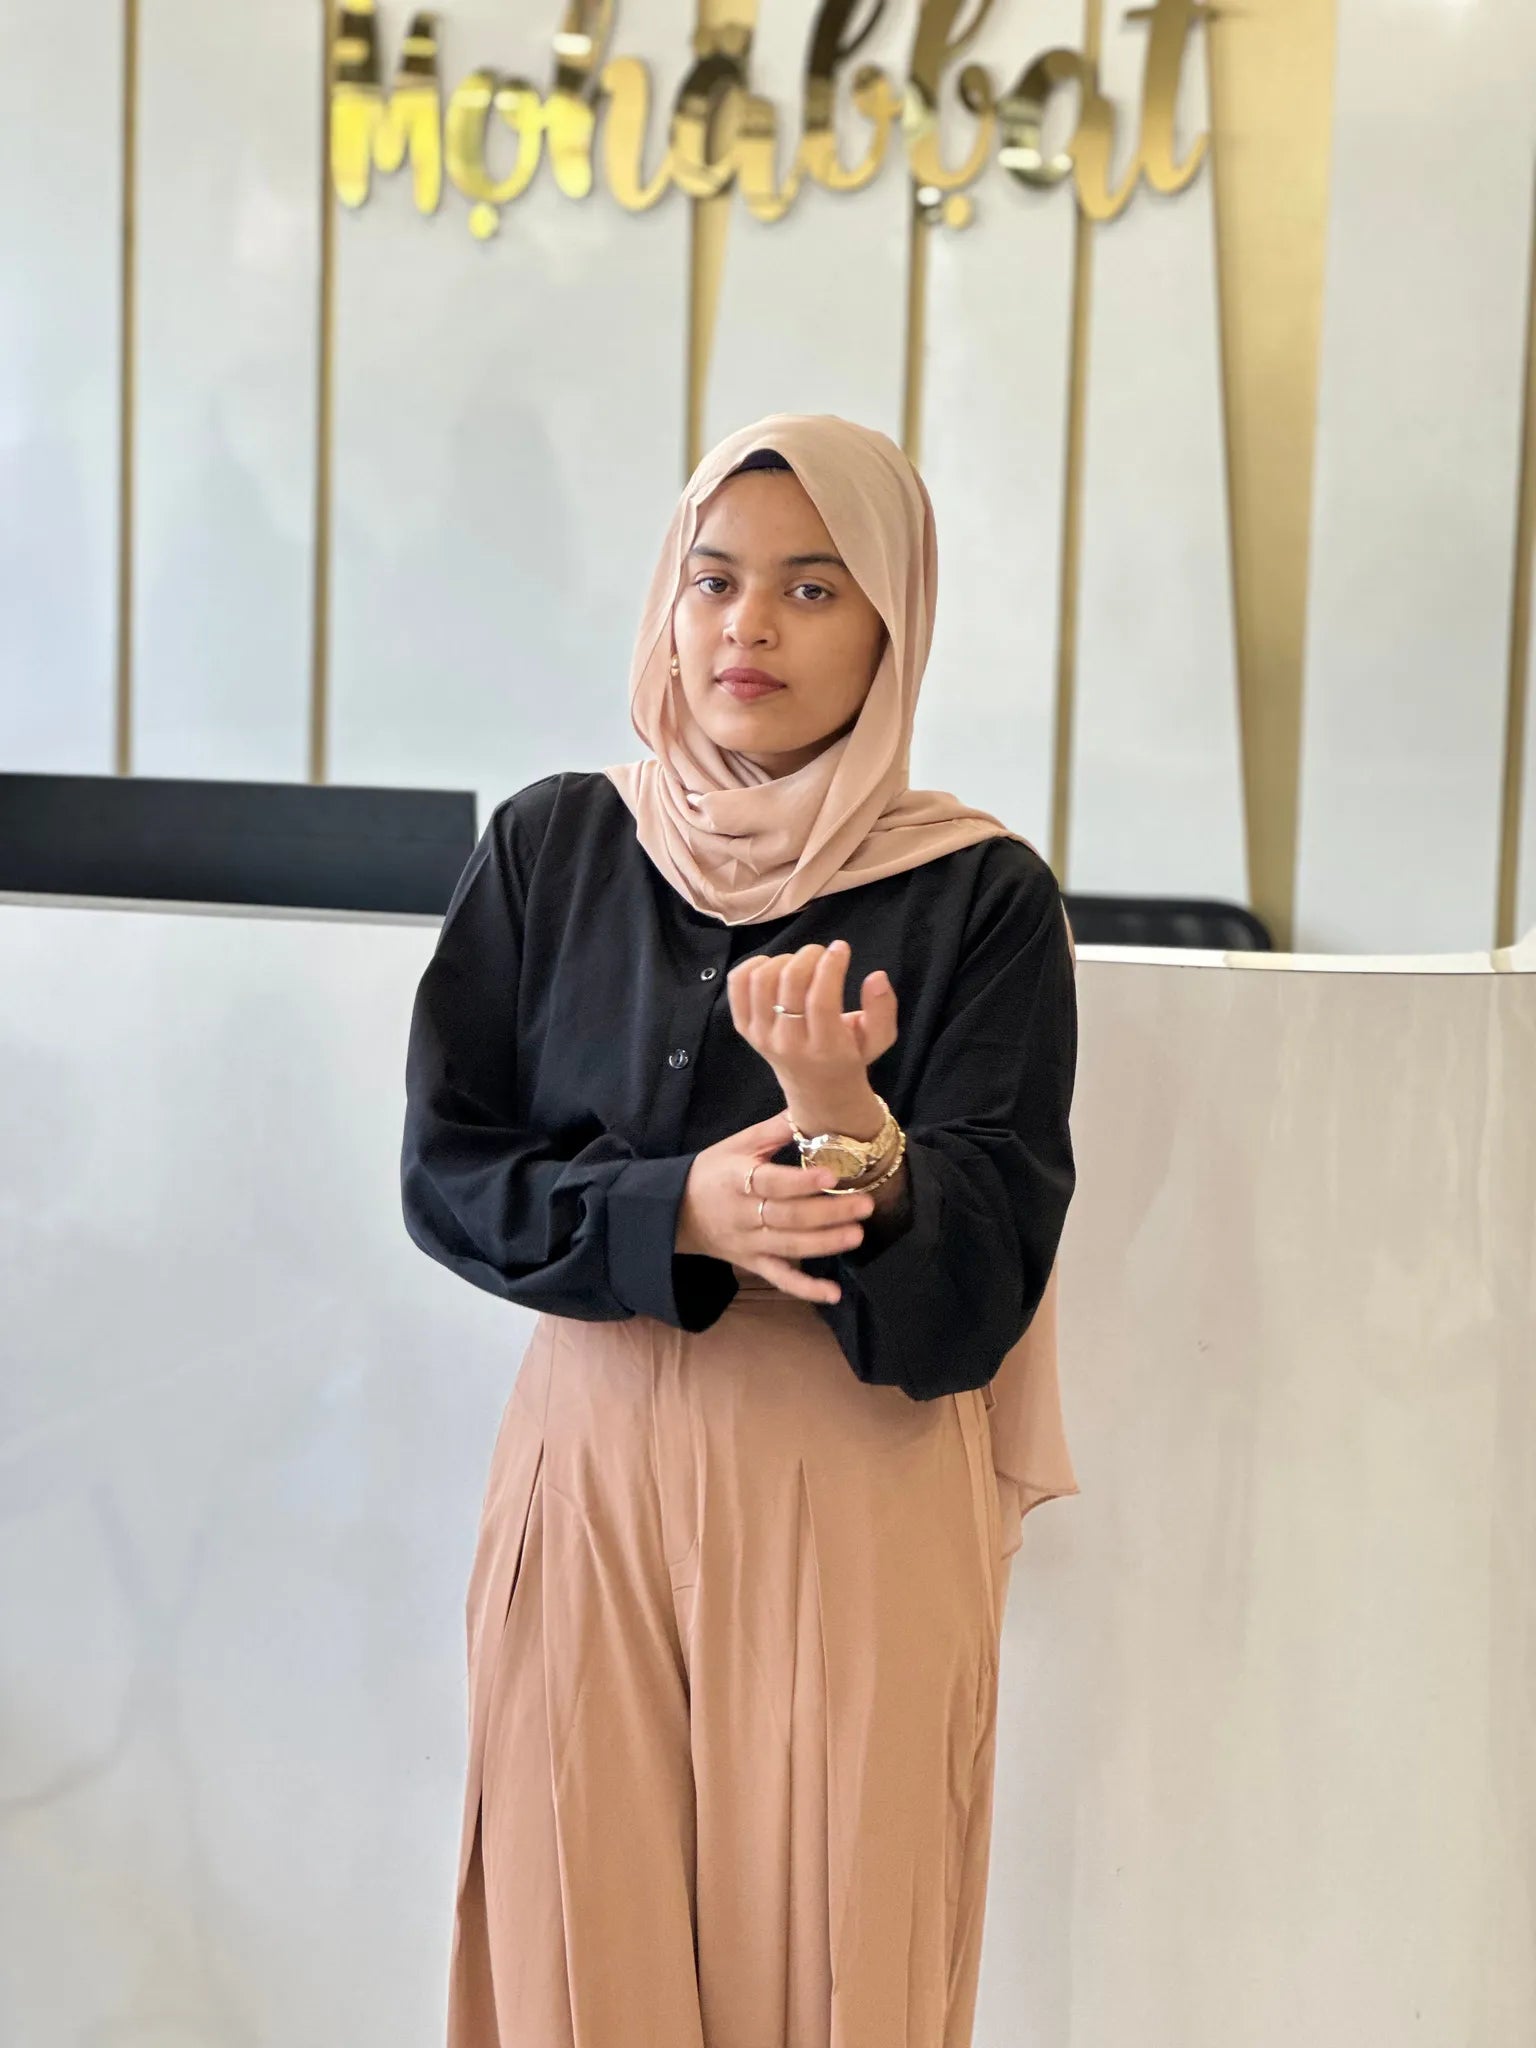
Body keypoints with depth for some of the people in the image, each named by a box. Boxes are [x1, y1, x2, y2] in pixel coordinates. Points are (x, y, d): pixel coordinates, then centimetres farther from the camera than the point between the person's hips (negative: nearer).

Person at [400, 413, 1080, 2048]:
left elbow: (985, 1274, -10)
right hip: (592, 1470, 2)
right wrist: (674, 1211, -17)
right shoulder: (550, 847, 3)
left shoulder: (981, 897, -5)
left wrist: (851, 1129, -30)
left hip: (854, 1492, -2)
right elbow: (445, 1167, 0)